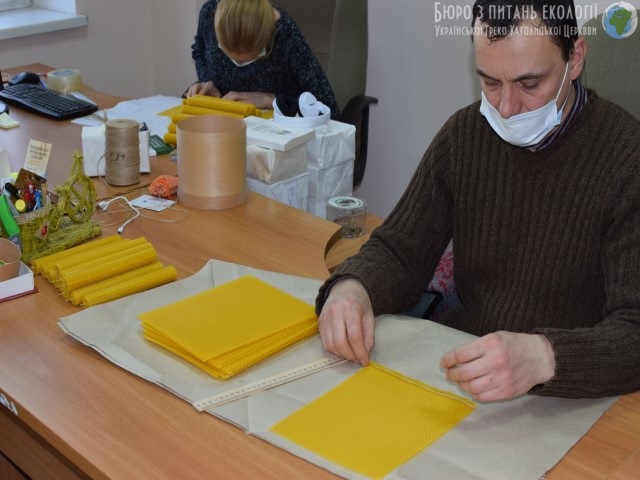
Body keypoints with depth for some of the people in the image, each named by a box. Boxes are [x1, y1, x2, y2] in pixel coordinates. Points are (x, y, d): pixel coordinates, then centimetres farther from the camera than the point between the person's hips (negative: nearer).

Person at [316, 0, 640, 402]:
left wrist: (543, 357, -43)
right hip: (458, 366, 4)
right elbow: (401, 250, 4)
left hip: (569, 402, -4)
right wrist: (351, 287, -19)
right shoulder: (464, 134, -1)